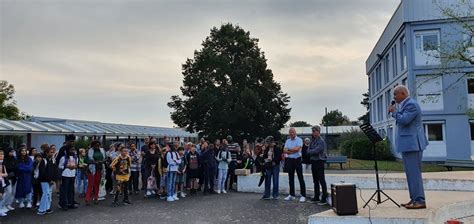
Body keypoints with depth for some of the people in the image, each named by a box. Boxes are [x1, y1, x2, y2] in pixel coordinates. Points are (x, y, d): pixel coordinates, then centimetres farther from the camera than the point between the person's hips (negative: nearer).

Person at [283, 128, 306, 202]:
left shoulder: (299, 140, -5)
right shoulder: (287, 141, 12)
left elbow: (297, 149, -18)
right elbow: (284, 151, 1)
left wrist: (289, 149, -4)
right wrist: (293, 151, -13)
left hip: (297, 160, -5)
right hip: (289, 160, 6)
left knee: (300, 178, -3)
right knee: (291, 178, 11)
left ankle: (303, 195, 1)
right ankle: (291, 195, 20)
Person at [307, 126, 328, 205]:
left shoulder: (321, 141, -13)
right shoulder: (312, 140, 13)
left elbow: (316, 151, -21)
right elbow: (308, 150, 11)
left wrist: (310, 152, -4)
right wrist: (311, 152, -10)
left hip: (319, 162, -9)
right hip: (313, 161, 9)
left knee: (322, 181, -5)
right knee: (315, 181, 14)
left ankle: (324, 199, -1)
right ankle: (316, 197, 23)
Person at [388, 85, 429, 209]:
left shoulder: (411, 104, -13)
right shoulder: (405, 105, 18)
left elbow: (403, 120, -23)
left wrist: (394, 111, -10)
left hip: (412, 144, -11)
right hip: (408, 144, 11)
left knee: (414, 172, -9)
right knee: (411, 172, 13)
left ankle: (420, 201, -5)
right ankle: (414, 199, 19)